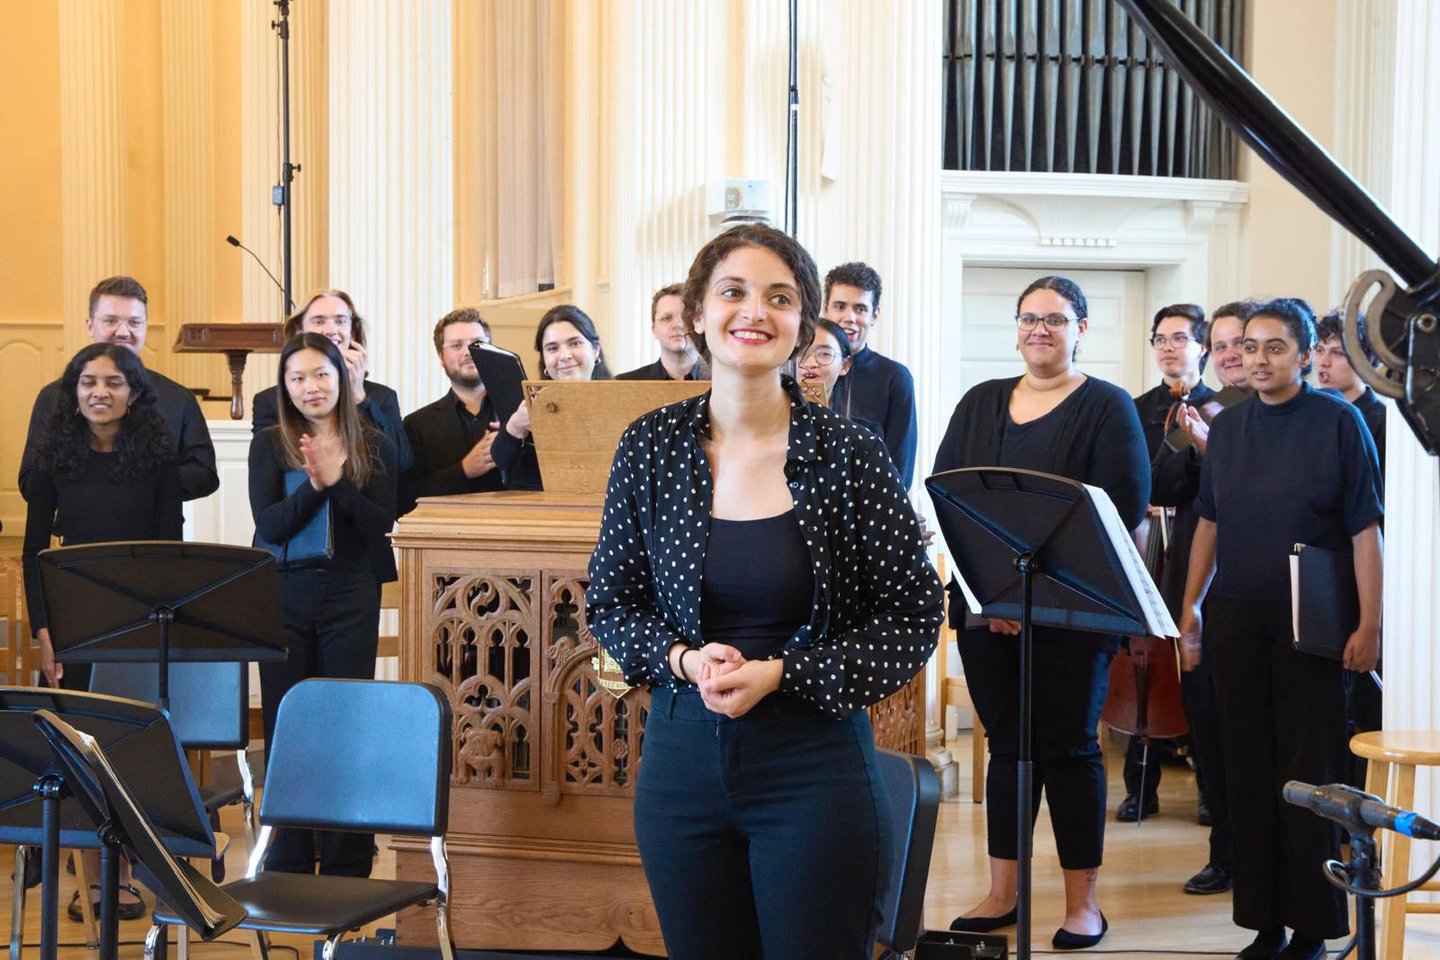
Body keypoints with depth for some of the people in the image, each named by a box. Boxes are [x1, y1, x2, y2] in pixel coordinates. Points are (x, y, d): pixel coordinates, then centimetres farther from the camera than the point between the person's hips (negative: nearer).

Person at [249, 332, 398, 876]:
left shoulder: (373, 445, 4)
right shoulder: (270, 445, 4)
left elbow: (381, 524, -5)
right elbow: (269, 526, -7)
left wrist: (337, 479, -17)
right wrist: (314, 486, -22)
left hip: (351, 599, 0)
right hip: (284, 597, 1)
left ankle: (347, 864, 10)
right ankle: (288, 863, 14)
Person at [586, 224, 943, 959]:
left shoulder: (849, 452, -7)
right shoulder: (651, 446, 0)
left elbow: (912, 619, -4)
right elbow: (610, 603, 8)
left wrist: (781, 673, -15)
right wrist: (682, 659, -11)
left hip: (815, 761, -2)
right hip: (683, 756, 3)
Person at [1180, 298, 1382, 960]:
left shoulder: (1338, 422, -3)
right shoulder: (1227, 427, 10)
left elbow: (1365, 527, -6)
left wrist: (1369, 623, -11)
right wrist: (1191, 605, 9)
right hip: (1238, 619, 5)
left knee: (1309, 772, -1)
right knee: (1248, 770, 7)